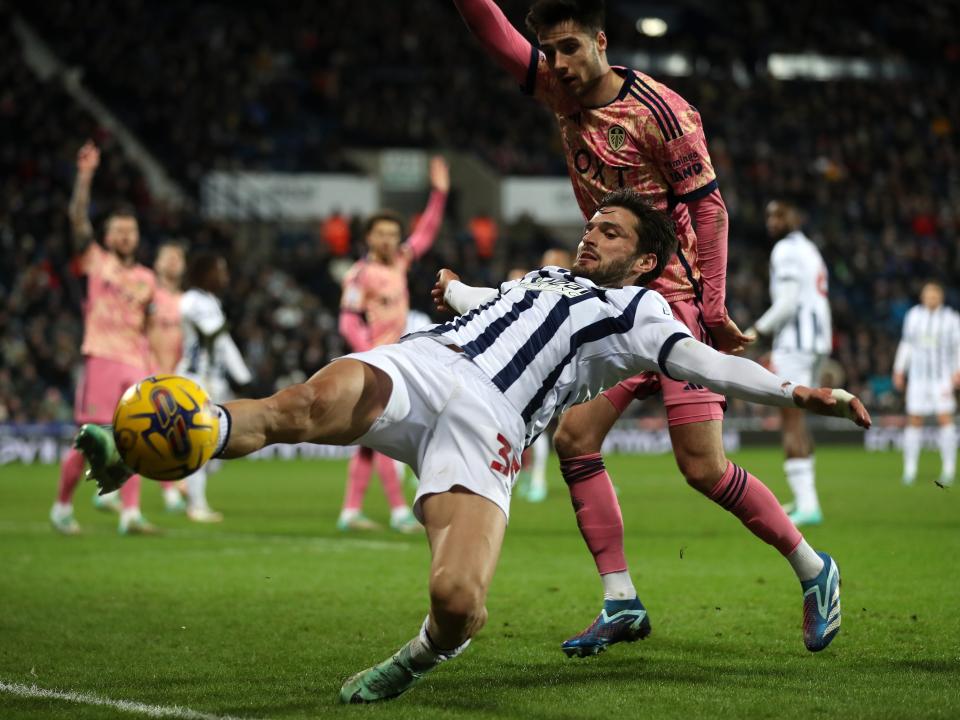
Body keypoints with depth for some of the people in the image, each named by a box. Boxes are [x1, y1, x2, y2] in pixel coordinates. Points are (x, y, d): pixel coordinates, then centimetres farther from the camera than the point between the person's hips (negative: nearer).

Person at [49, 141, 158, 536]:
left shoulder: (146, 279, 16)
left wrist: (153, 369, 14)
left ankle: (130, 514, -5)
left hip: (136, 365, 4)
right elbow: (78, 218, -6)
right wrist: (85, 176, -14)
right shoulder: (95, 261, 6)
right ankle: (62, 506, 12)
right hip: (102, 359, -4)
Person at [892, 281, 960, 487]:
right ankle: (910, 469, 6)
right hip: (918, 376, 2)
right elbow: (906, 344, 16)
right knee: (914, 421, -1)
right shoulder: (913, 315, 9)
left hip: (943, 376, -2)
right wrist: (899, 370, 14)